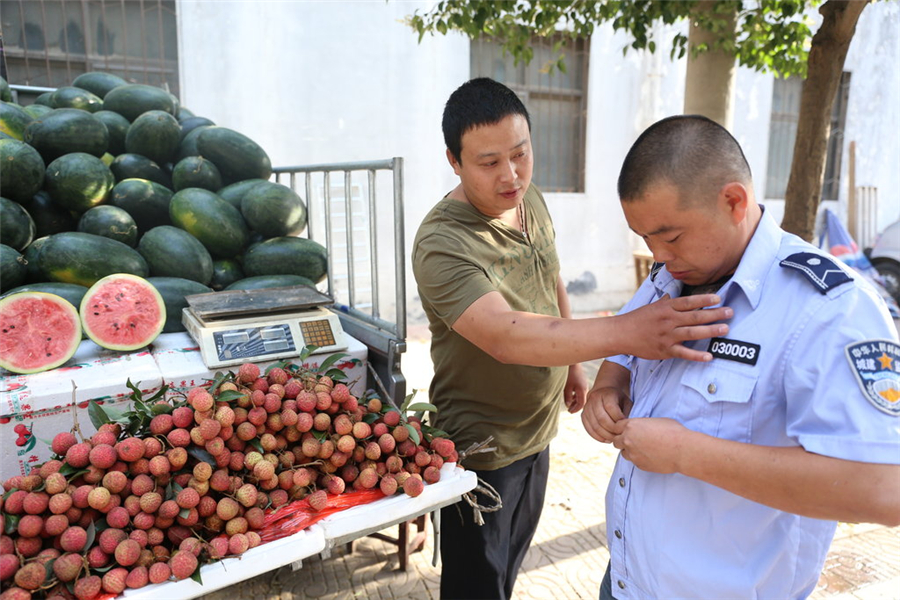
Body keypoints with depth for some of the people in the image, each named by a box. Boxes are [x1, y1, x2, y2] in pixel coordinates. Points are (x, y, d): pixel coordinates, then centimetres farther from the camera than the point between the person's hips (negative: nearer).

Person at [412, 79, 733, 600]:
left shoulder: (532, 202, -2)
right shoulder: (443, 244, -29)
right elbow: (505, 336, -42)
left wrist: (573, 361, 16)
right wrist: (624, 332, -52)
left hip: (538, 429, 7)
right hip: (481, 446, -7)